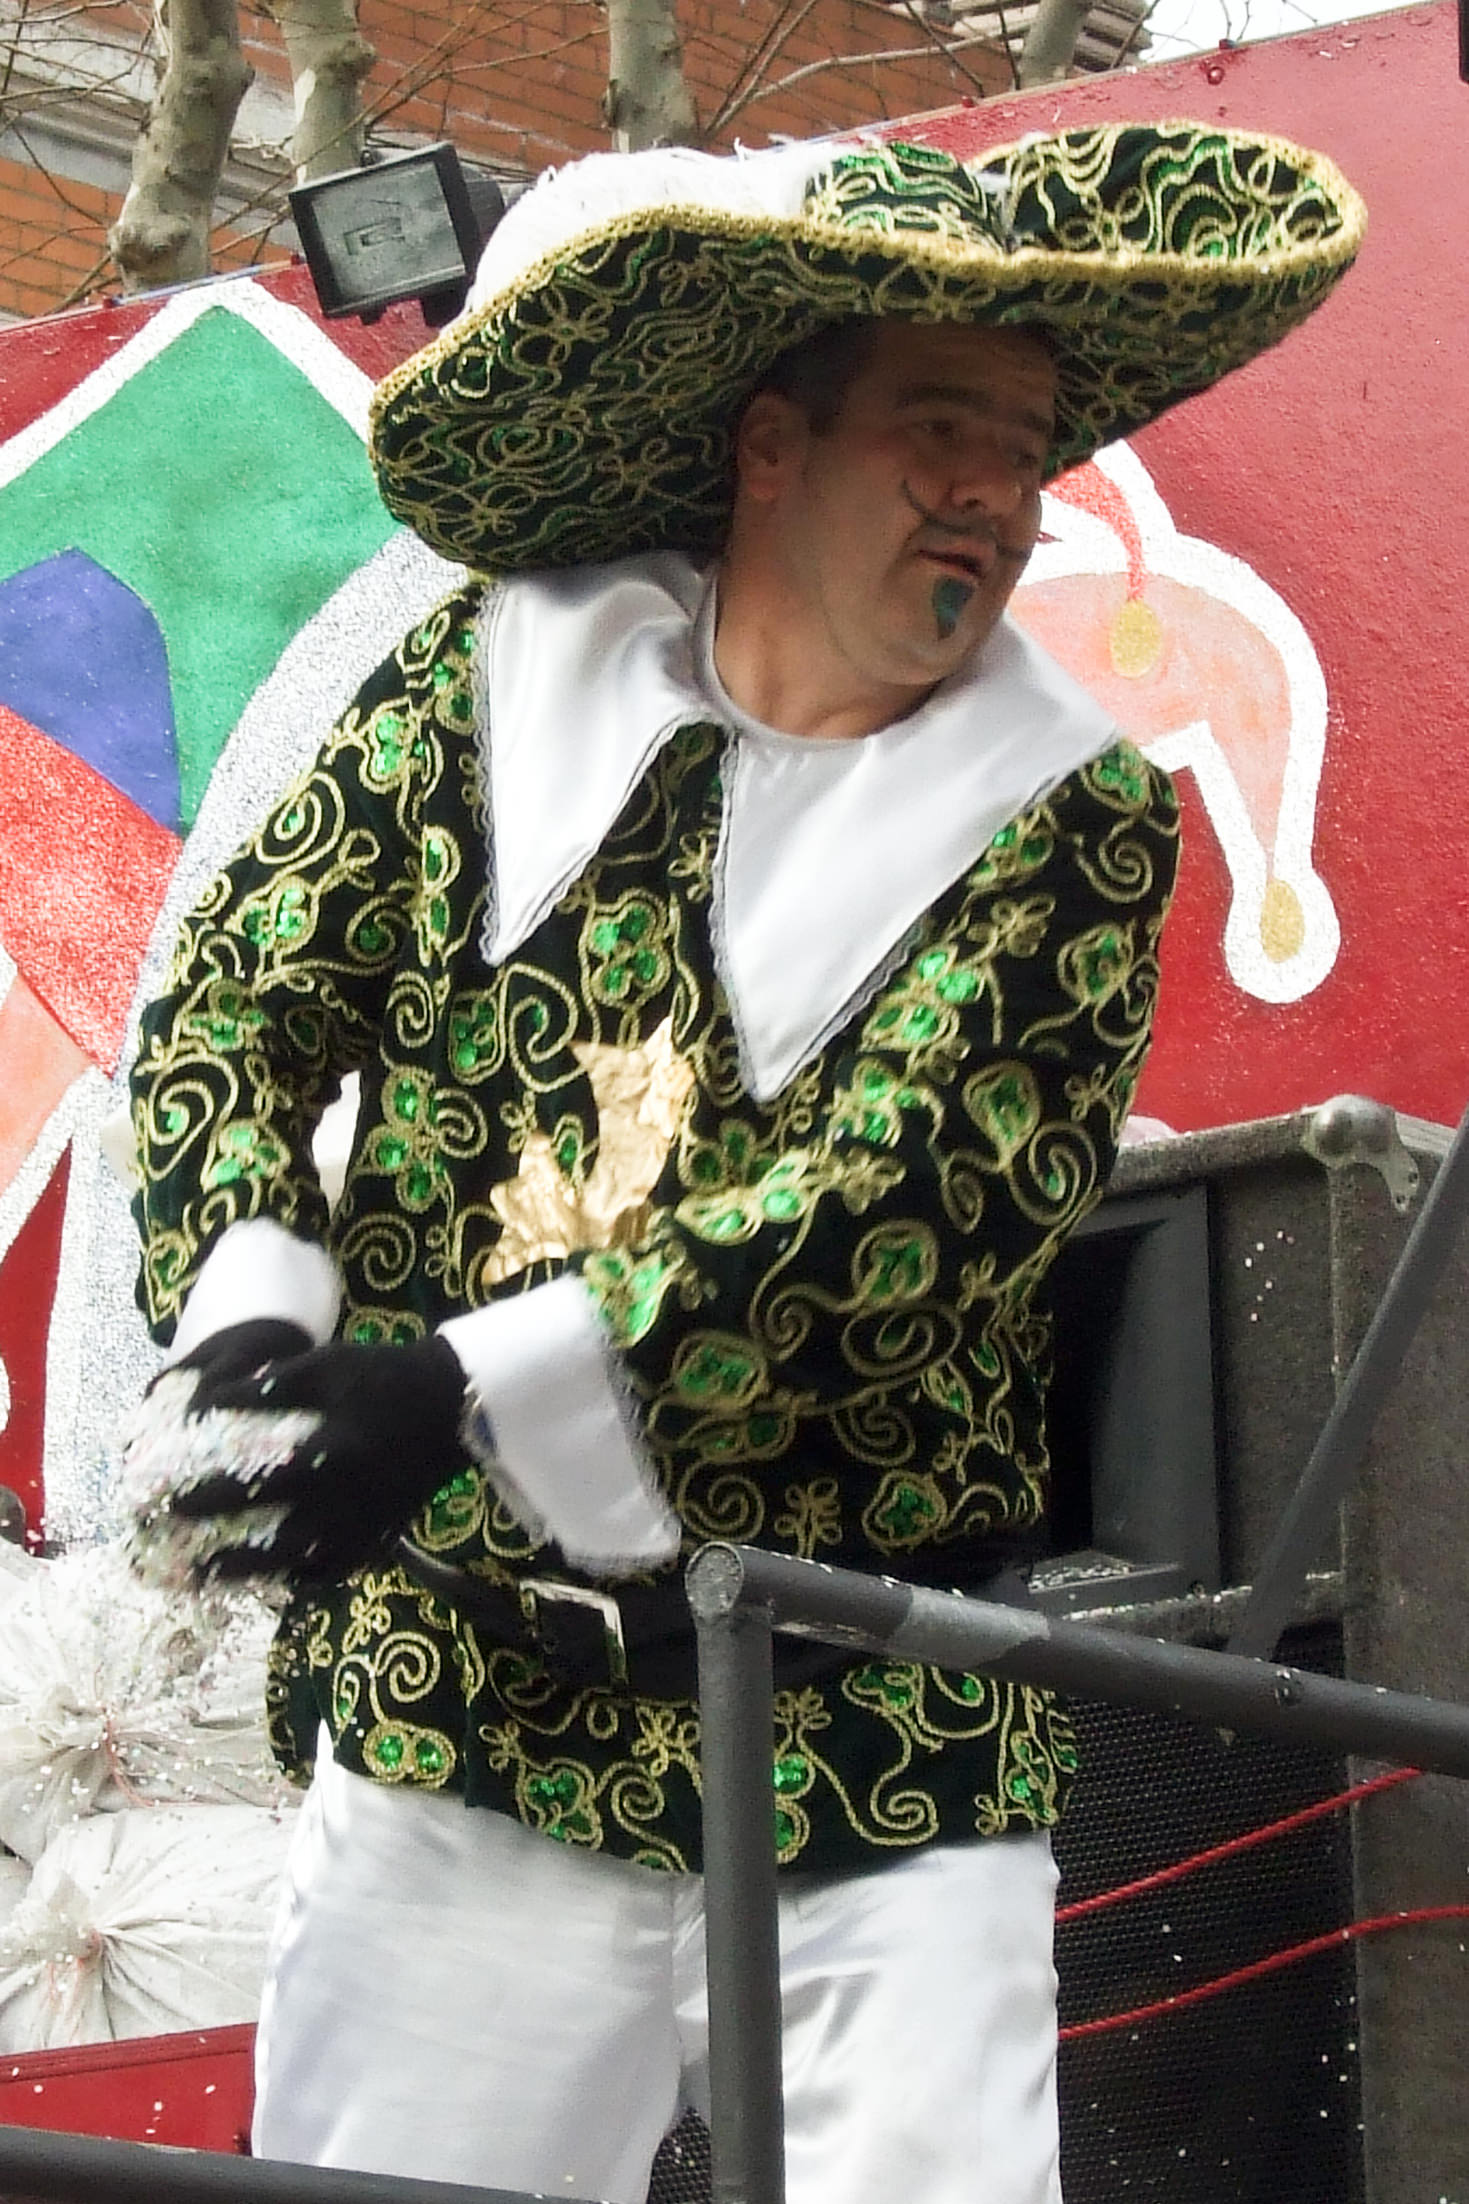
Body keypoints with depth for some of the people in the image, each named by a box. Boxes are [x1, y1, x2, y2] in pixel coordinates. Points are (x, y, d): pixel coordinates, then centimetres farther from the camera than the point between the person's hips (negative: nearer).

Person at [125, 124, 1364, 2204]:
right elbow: (235, 999, 5)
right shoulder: (491, 680, 8)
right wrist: (250, 1314, -16)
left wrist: (474, 1390, -21)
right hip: (454, 1739, 1)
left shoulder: (1065, 820, 2)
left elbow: (905, 1200, -12)